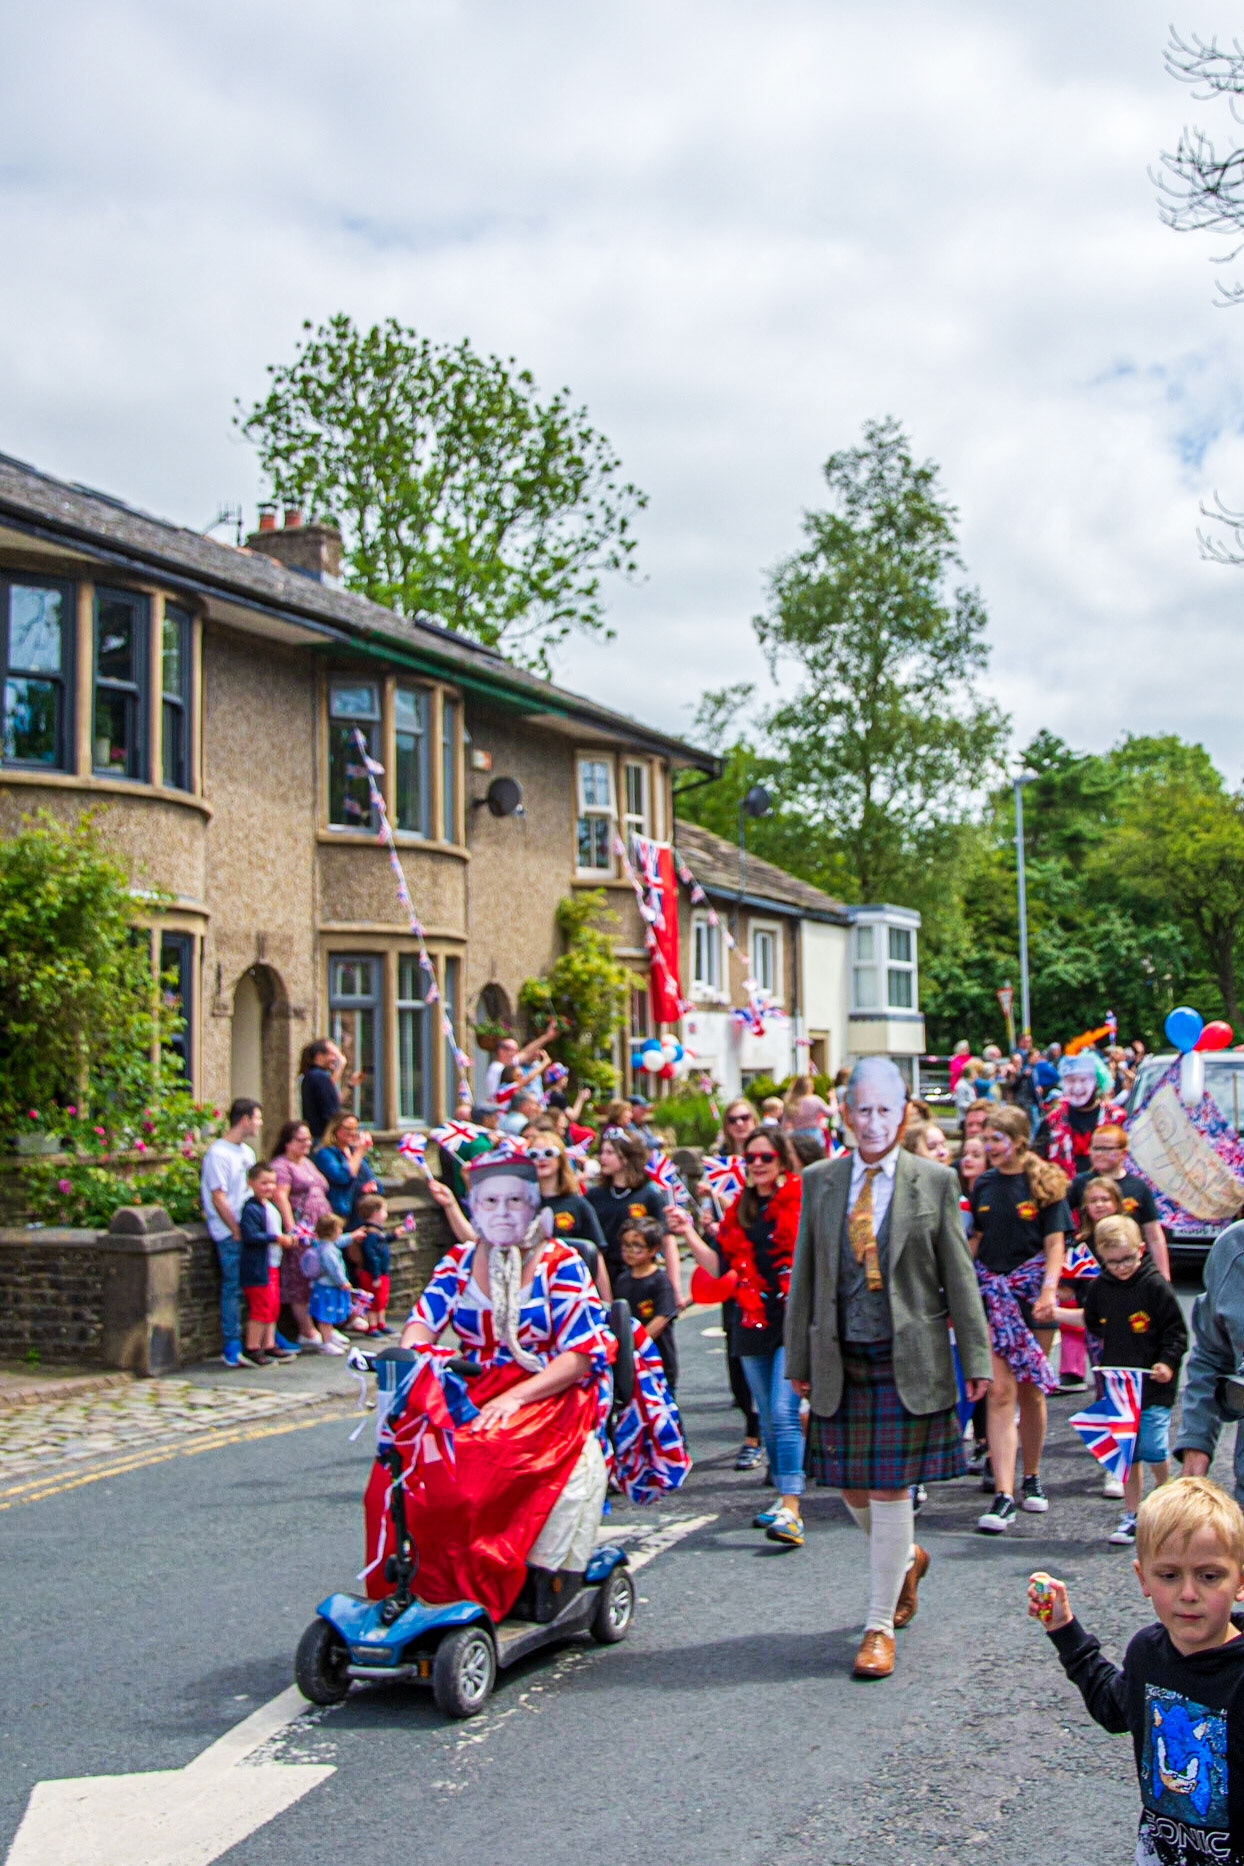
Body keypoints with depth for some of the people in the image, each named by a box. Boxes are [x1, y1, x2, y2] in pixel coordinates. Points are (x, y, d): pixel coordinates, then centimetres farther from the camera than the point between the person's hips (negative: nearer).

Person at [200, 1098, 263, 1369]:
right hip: (230, 1234, -8)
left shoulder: (247, 1152, 15)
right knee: (233, 1288, -4)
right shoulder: (218, 1154, -12)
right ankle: (232, 1347, 3)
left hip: (248, 1227, 8)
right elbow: (218, 1198, -15)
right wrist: (238, 1232, -14)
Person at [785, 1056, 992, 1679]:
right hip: (840, 1359, 3)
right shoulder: (819, 1181, 5)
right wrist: (798, 1359, 7)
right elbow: (804, 1275, 8)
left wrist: (976, 1358, -1)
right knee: (853, 1489, 9)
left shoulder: (934, 1182, 0)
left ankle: (880, 1628, 11)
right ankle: (906, 1559, 40)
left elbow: (958, 1276, 2)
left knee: (890, 1490, -2)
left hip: (910, 1360, -3)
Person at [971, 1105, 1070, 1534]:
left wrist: (1048, 1291, -17)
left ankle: (1031, 1479, 29)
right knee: (1000, 1392, -8)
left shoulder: (1045, 1184, -2)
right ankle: (1003, 1496, -12)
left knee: (1031, 1391, 9)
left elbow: (1055, 1244, -5)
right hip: (992, 1290, 2)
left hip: (1033, 1291, -2)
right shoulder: (984, 1185, 8)